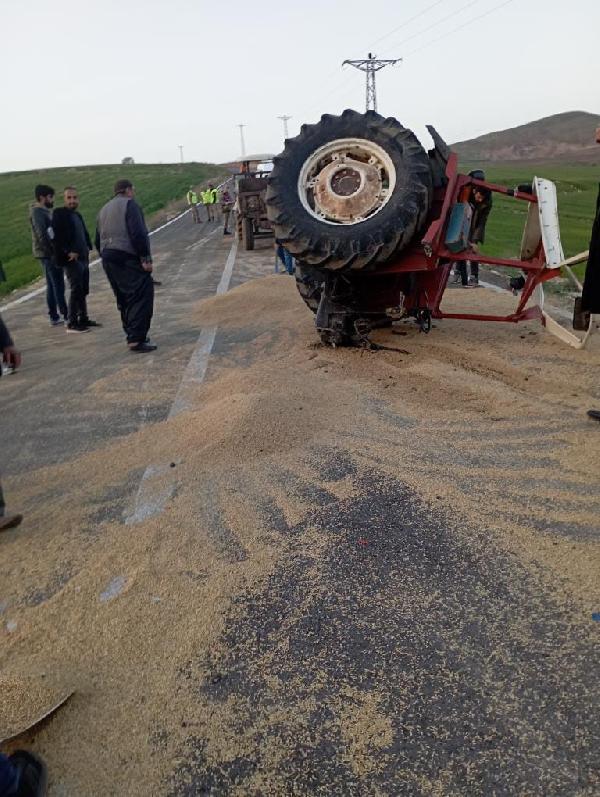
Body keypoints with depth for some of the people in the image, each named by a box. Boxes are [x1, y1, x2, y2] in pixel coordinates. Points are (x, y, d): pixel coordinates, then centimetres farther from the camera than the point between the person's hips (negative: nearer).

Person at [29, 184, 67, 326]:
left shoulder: (45, 211, 16)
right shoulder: (37, 213, -13)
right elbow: (42, 235, -23)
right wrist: (52, 252, -22)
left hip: (49, 254, 10)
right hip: (48, 254, -10)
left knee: (52, 286, 12)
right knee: (58, 286, -7)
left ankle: (54, 317, 18)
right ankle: (67, 316, -3)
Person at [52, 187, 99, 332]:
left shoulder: (78, 215, 18)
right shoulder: (59, 214, -7)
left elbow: (85, 233, 24)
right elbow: (57, 236, -16)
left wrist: (88, 248, 9)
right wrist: (68, 252, -21)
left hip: (83, 258, 8)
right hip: (71, 259, -8)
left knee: (83, 290, 12)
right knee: (76, 290, -9)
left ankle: (83, 319, 21)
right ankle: (72, 323, -5)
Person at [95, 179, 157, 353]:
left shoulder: (104, 209, 22)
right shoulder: (129, 204, -4)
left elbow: (98, 241, 20)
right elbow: (138, 234, -17)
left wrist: (107, 258, 22)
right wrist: (145, 258, -17)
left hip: (108, 260, 9)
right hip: (129, 259, -9)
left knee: (124, 300, 16)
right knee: (141, 298, -10)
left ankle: (132, 336, 22)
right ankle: (136, 340, -18)